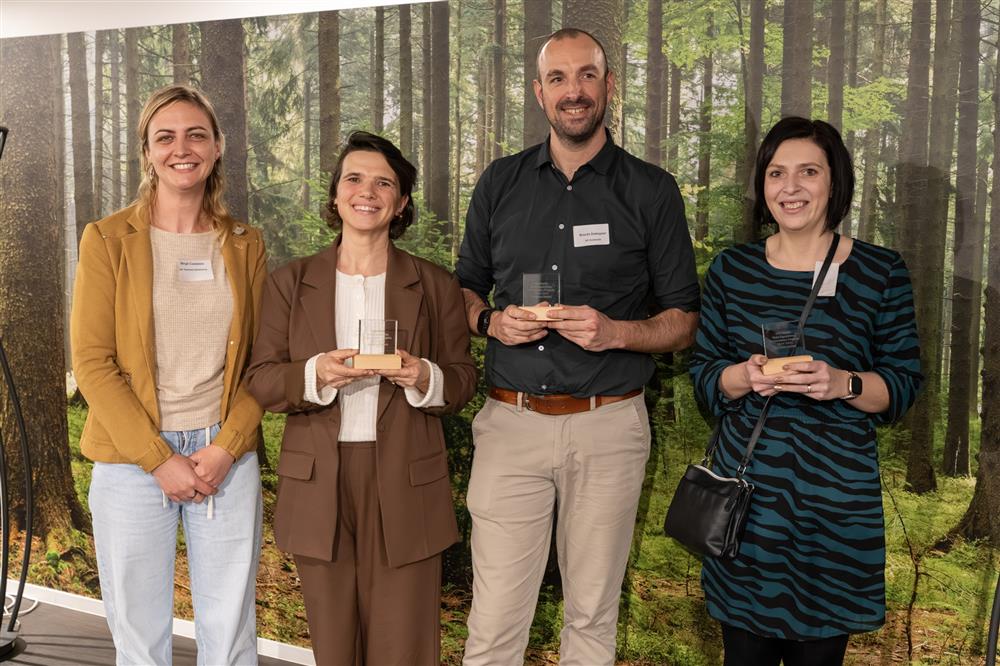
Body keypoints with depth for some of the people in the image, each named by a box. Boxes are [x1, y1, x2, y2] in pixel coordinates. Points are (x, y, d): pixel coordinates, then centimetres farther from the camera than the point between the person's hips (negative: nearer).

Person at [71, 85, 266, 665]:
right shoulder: (108, 240, -2)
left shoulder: (245, 246, 6)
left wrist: (227, 448, -8)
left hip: (227, 459, 2)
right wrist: (159, 459, -11)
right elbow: (93, 362, -6)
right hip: (132, 460, -2)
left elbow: (259, 361, 6)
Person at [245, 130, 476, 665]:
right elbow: (261, 381, 3)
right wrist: (317, 374, -17)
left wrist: (424, 378, -15)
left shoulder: (434, 286, 6)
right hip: (318, 486, 1)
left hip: (405, 486, -1)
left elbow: (463, 381, 8)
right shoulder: (290, 283, 7)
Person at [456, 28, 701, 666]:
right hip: (510, 421, 1)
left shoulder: (652, 191, 2)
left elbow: (684, 320, 3)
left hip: (607, 427, -1)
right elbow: (465, 288, 17)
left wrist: (615, 332, -16)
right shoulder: (500, 183, 9)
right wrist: (491, 321, -5)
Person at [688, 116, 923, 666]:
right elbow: (702, 375, 7)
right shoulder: (731, 269, 5)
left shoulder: (881, 272, 0)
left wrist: (841, 383, -19)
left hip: (835, 497, -1)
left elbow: (903, 385, 1)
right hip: (747, 494, 1)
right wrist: (746, 376, -14)